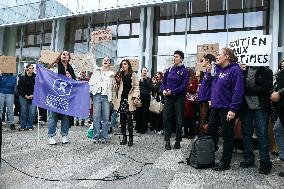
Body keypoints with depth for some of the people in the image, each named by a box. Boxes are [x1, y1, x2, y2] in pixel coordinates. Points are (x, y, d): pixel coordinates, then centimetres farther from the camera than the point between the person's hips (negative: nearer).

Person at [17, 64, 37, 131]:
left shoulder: (36, 77, 2)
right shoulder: (22, 77, 4)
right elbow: (19, 87, 3)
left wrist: (33, 95, -11)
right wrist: (25, 95, -7)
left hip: (33, 97, 0)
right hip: (23, 97, 1)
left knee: (32, 112, -4)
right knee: (23, 111, 2)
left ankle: (29, 126, 7)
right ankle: (23, 126, 13)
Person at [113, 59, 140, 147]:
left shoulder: (133, 75, 6)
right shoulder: (119, 75, 14)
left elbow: (136, 86, 0)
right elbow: (115, 87, 11)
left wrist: (135, 98, -8)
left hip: (129, 99, -3)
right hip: (121, 99, 3)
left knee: (129, 118, -6)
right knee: (122, 119, 6)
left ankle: (131, 139, 3)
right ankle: (124, 138, 16)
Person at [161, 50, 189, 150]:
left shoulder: (184, 71, -4)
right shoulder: (169, 69, 9)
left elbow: (184, 85, -12)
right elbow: (163, 81, 14)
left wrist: (172, 91, -19)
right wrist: (164, 90, -6)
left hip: (179, 98, -4)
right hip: (168, 97, 4)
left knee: (179, 120, 4)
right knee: (166, 119, 3)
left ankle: (178, 141, 19)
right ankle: (167, 141, 14)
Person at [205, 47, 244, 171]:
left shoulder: (235, 70, -13)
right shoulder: (217, 69, 12)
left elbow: (238, 91, -18)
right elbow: (210, 83, 20)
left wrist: (233, 109, -21)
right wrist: (209, 73, 3)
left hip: (227, 109, -8)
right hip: (216, 107, 8)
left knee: (227, 136, 6)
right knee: (210, 131, 16)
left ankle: (225, 162, 19)